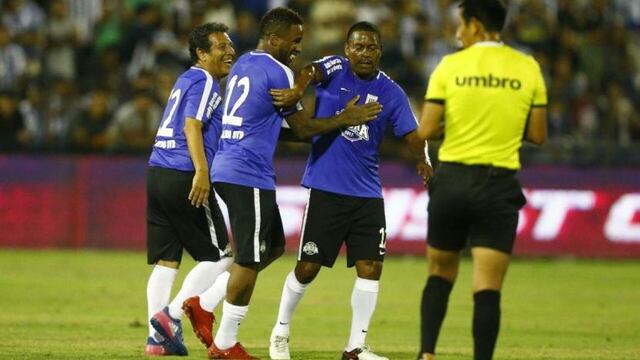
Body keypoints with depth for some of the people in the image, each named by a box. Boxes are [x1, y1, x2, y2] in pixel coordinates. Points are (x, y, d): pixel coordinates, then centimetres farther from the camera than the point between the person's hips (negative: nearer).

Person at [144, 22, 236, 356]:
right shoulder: (204, 82, -6)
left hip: (157, 175, 9)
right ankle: (171, 315, -9)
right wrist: (201, 173, -24)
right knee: (218, 257, 0)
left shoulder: (187, 80, 22)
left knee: (165, 260, 8)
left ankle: (157, 336, 3)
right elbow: (192, 126, -17)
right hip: (183, 176, -9)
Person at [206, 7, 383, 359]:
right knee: (249, 260, -3)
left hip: (226, 169, 9)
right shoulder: (277, 73, -12)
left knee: (273, 246, 18)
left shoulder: (243, 64, 15)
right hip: (249, 175, -9)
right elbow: (302, 128, -5)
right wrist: (344, 119, 5)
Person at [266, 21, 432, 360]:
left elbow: (411, 134, -4)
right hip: (325, 189, -3)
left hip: (367, 193, 3)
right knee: (308, 267, 1)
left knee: (370, 267, -2)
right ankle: (280, 332, 22)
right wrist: (298, 88, -48)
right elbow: (312, 71, -25)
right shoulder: (335, 69, -4)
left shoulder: (391, 92, 3)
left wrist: (423, 160, -26)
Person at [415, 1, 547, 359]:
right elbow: (538, 135, 4)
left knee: (440, 275, 17)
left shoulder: (450, 66, -3)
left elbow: (426, 131, -7)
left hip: (452, 180, 0)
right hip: (500, 185, 0)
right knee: (488, 289, -2)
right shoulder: (527, 68, 1)